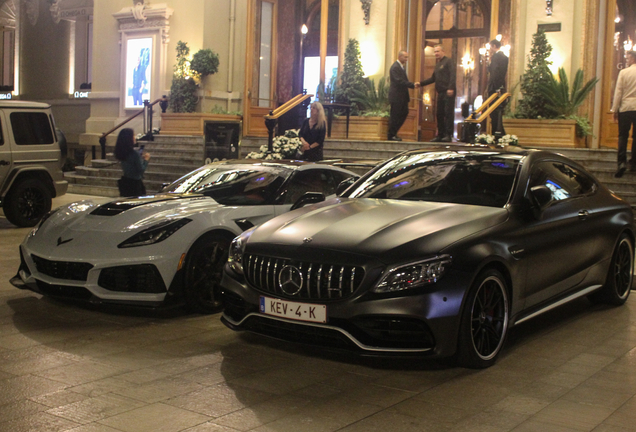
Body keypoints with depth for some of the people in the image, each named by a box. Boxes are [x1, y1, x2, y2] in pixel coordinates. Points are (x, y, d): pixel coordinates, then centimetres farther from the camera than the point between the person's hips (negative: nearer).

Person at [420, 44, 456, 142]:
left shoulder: (448, 61, -2)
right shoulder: (437, 64, 22)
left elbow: (452, 75, -12)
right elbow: (433, 78, 27)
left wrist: (450, 88, -23)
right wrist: (421, 83, 20)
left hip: (448, 92, -8)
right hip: (441, 93, 8)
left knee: (448, 113, -10)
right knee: (439, 114, 8)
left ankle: (448, 135, -10)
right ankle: (440, 135, 13)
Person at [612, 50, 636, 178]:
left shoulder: (624, 72, -4)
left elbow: (618, 92, -3)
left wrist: (615, 110, 2)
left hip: (626, 108, -2)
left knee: (623, 136, 3)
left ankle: (622, 162, -13)